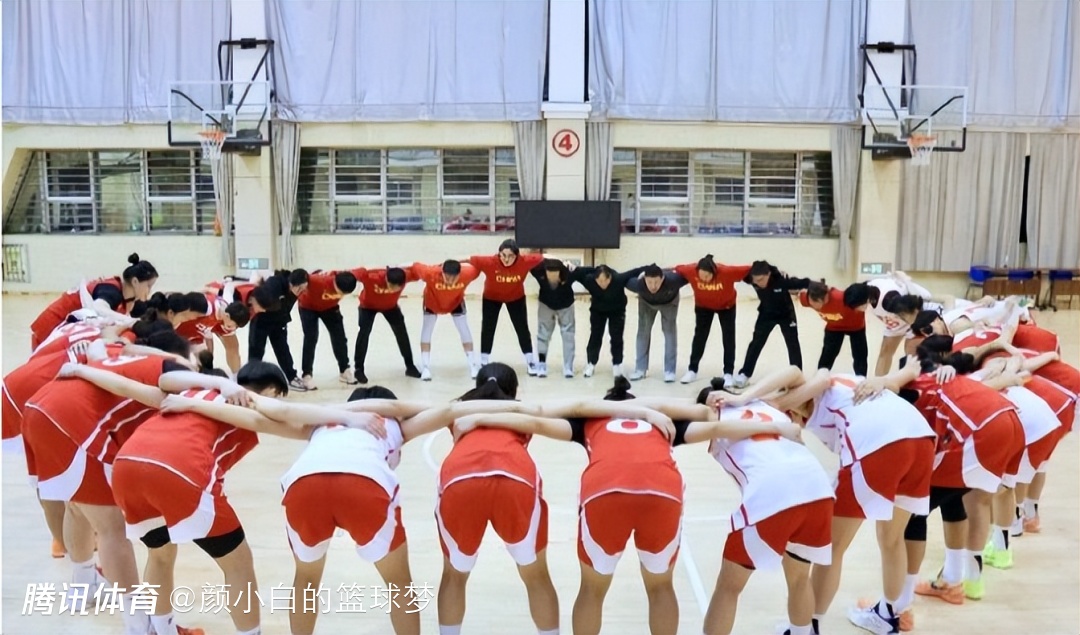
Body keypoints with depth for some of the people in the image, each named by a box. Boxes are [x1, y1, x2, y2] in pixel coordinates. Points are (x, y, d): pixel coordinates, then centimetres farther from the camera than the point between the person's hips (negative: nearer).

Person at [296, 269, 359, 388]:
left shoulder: (347, 279, -33)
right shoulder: (319, 281, -47)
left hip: (330, 307, 5)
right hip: (309, 307, -5)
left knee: (340, 337, 6)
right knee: (311, 339, -10)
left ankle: (344, 370, 21)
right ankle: (306, 375, 1)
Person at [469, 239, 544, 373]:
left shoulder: (525, 261, -33)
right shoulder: (490, 262, -36)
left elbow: (542, 257, -21)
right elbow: (470, 259, -27)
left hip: (516, 298, 1)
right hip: (491, 297, -1)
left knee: (522, 328, 6)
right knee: (487, 328, 5)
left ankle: (530, 362, 20)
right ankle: (484, 363, 20)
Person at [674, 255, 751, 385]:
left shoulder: (726, 272, -40)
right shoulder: (691, 270, -35)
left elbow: (748, 270, -32)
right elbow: (678, 270, -15)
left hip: (726, 306, -1)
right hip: (703, 306, 1)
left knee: (728, 337, 1)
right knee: (700, 336, 8)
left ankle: (728, 373, 11)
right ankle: (692, 370, 19)